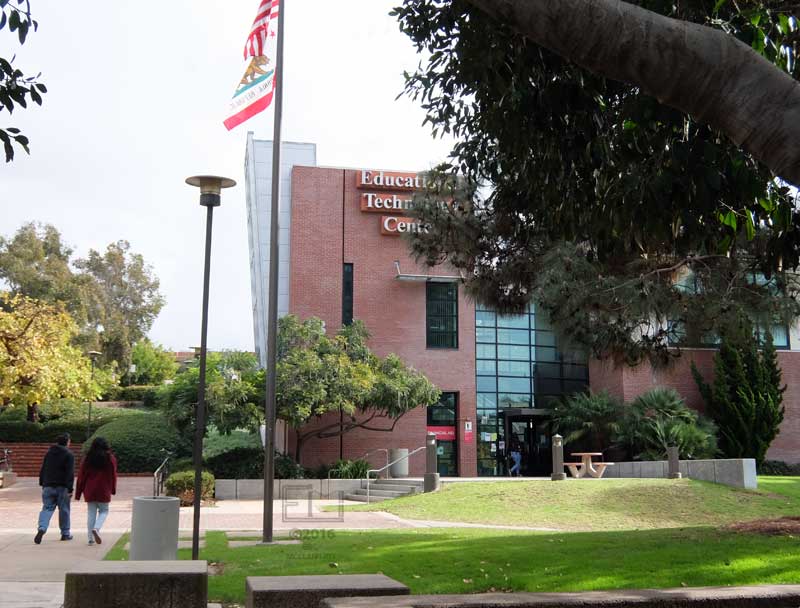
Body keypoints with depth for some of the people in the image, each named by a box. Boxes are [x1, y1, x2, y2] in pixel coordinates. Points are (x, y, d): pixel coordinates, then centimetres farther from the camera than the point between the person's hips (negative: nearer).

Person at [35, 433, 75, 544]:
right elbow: (70, 473, -13)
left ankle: (42, 528, -20)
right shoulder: (69, 455, -7)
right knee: (64, 510, 7)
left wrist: (42, 484, 22)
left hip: (48, 486, 4)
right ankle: (65, 534, 14)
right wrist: (70, 489, -12)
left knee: (47, 508, 4)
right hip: (62, 487, -4)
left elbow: (42, 470, 16)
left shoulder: (49, 453, 12)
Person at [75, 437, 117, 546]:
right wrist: (113, 490, 13)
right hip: (104, 491, -2)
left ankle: (91, 538, 6)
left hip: (89, 491, 2)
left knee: (91, 513, 9)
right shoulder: (110, 458, -2)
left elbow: (81, 476, 4)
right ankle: (96, 528, -14)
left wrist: (78, 492, 9)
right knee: (103, 511, 13)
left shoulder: (87, 459, 3)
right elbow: (113, 475, 1)